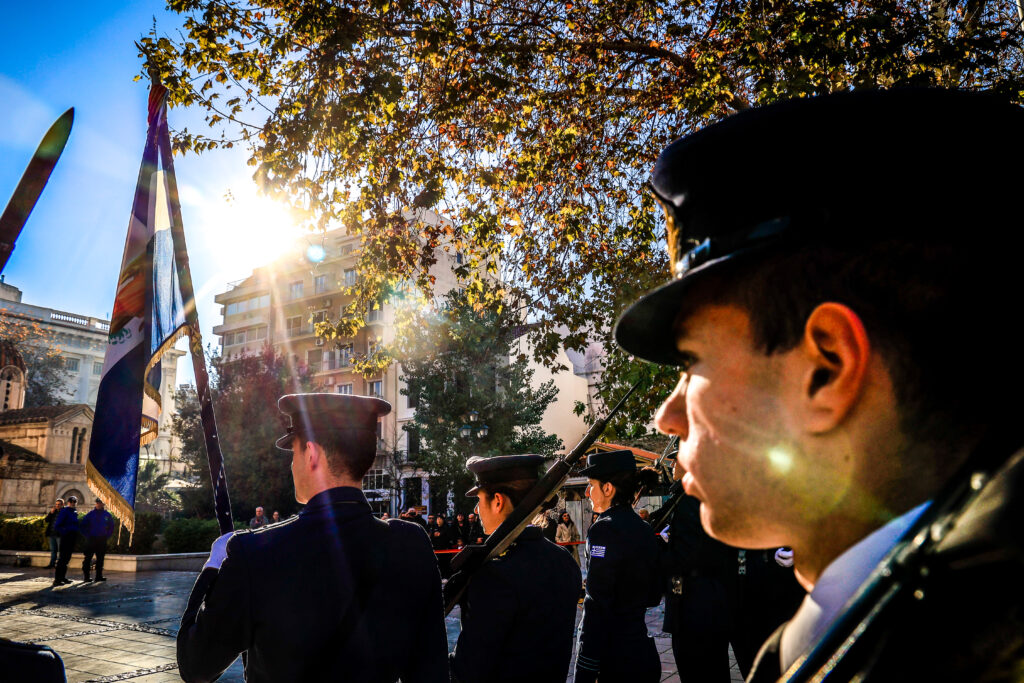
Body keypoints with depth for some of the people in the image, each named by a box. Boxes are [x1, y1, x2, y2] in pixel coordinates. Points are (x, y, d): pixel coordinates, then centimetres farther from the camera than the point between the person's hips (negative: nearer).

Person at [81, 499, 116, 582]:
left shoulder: (107, 515, 7)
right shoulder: (90, 514, -1)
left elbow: (111, 527, 17)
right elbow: (83, 525, 3)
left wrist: (107, 536, 7)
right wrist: (87, 535, -4)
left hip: (102, 540, 3)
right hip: (91, 540, -3)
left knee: (100, 558, 6)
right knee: (88, 557, -3)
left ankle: (99, 575, 11)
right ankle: (86, 575, 2)